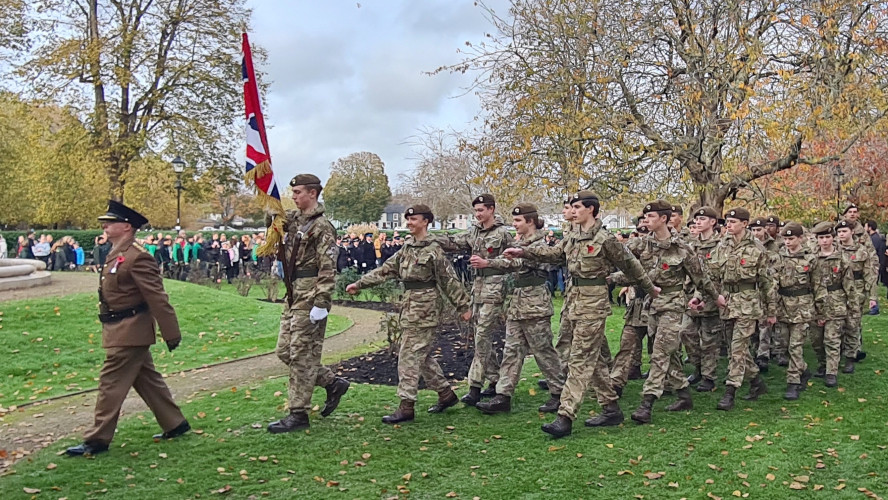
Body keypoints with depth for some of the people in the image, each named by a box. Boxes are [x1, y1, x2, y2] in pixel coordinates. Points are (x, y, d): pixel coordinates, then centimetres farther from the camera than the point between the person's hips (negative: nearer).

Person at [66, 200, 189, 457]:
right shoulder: (117, 255, 12)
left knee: (111, 383, -2)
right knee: (147, 380, 15)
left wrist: (171, 333, -19)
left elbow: (158, 298, -20)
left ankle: (97, 440, 8)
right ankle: (175, 424, 25)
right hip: (124, 332, 10)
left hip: (128, 334, -10)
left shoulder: (137, 257, -19)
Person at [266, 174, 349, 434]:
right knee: (285, 351, 13)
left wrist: (321, 303, -23)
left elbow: (328, 269, -18)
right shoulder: (295, 218, 13)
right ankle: (333, 383, 24)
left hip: (309, 297, -10)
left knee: (302, 355, -3)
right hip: (294, 295, 10)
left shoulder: (322, 227, -13)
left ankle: (298, 414, 6)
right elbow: (273, 222, 29)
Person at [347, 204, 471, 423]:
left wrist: (463, 306, -5)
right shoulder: (407, 249, 14)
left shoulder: (433, 250, -9)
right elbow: (385, 270, 15)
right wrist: (359, 284, 11)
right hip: (410, 308, 8)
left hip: (425, 309, -8)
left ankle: (406, 407, -2)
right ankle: (446, 394, 28)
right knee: (422, 356, 14)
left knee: (410, 357, -7)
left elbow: (450, 280, -7)